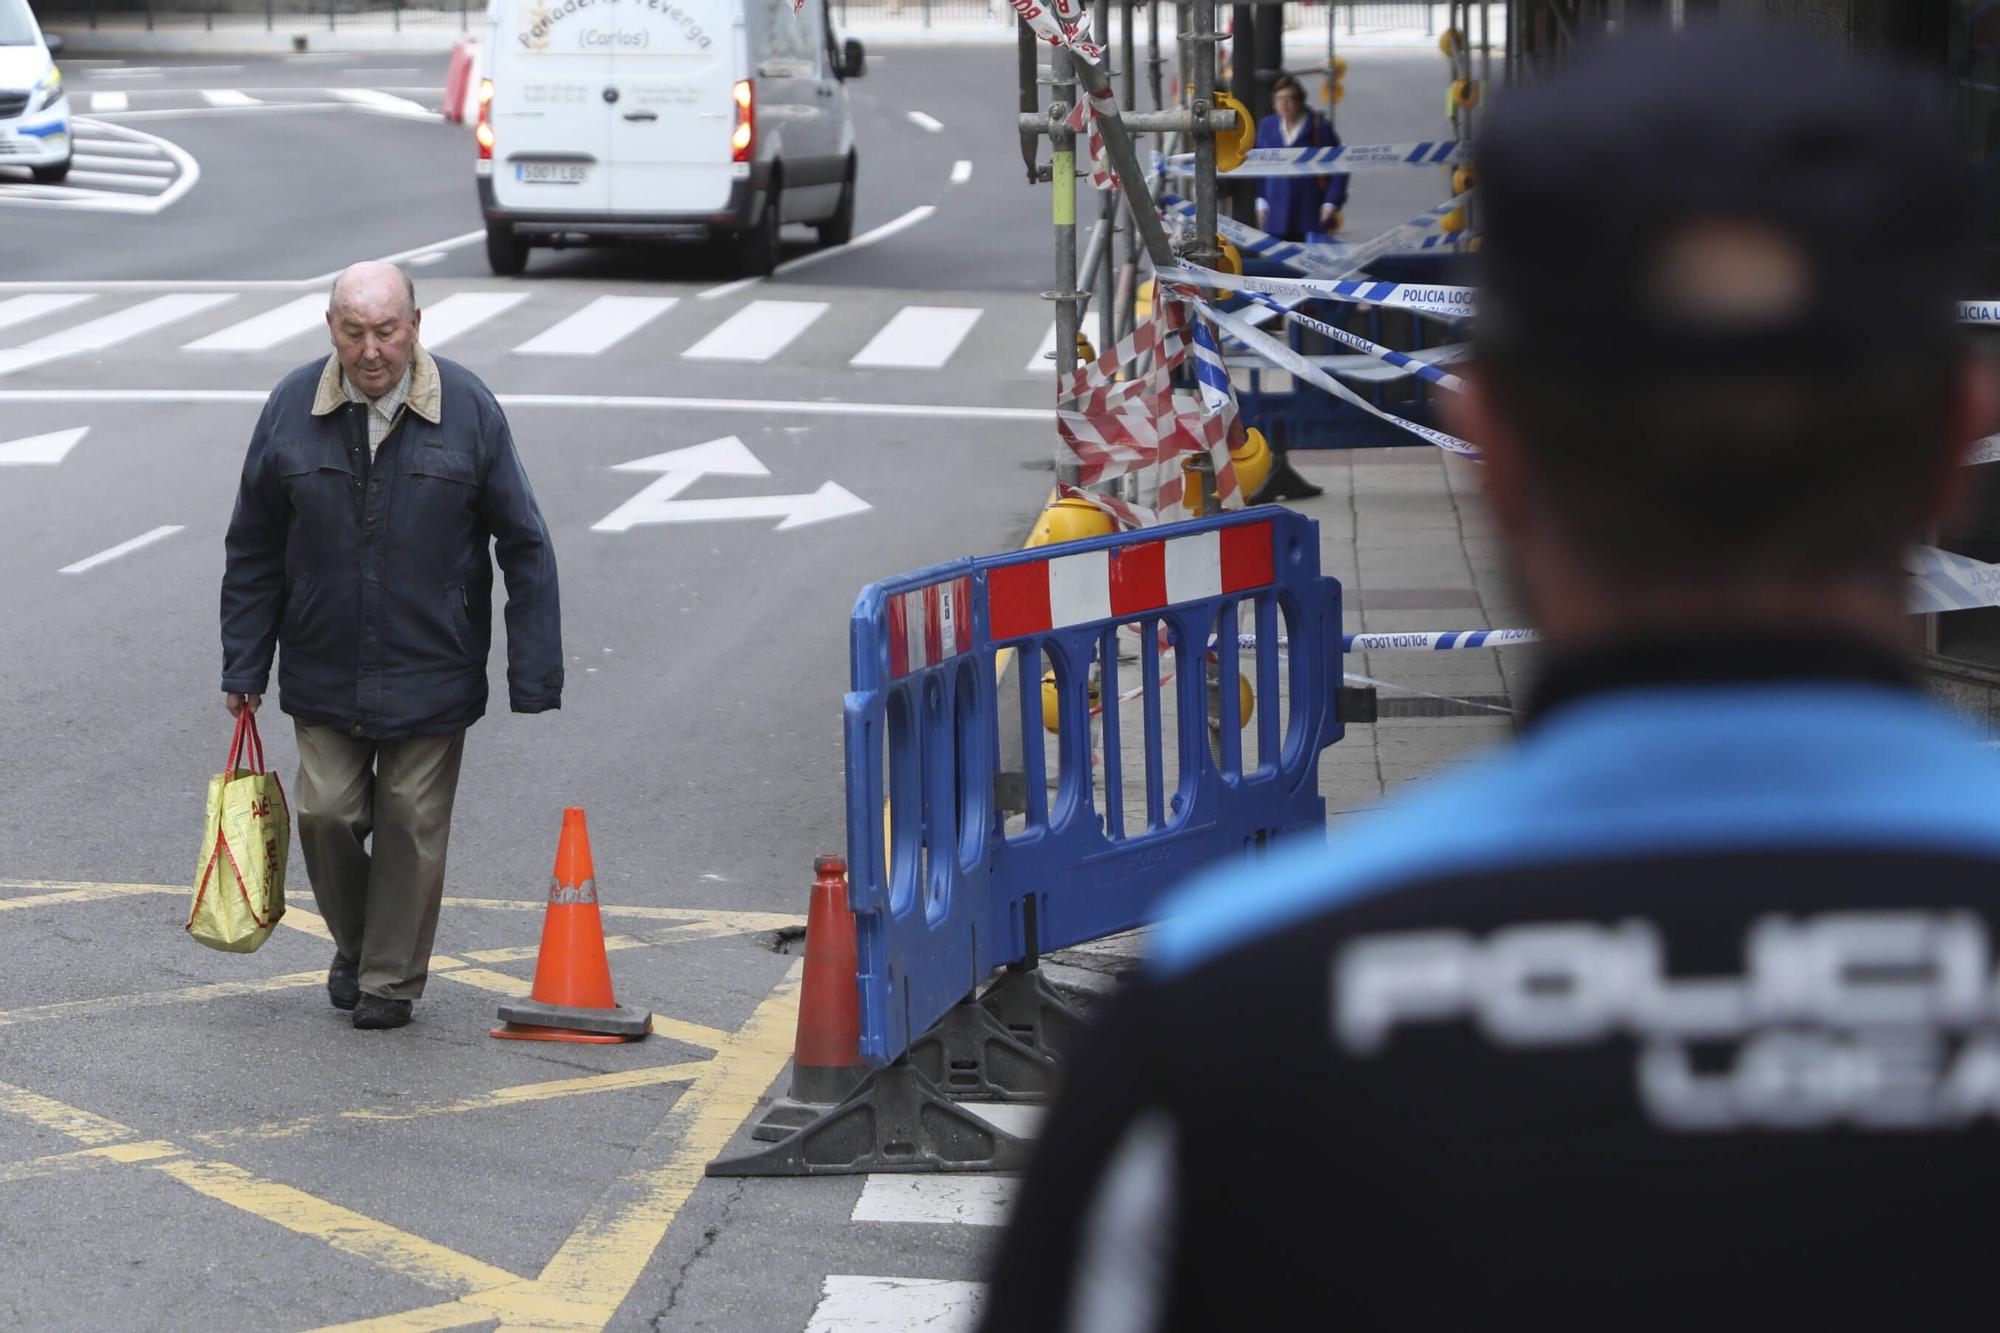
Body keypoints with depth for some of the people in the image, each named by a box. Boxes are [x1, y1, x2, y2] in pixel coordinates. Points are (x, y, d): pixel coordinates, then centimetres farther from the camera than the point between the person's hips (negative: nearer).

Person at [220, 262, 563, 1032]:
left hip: (431, 672, -1)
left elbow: (523, 545, -4)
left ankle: (392, 980, 18)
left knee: (411, 826, 3)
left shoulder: (467, 409, -8)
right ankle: (354, 945, 27)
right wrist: (244, 668, 4)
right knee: (326, 813, 0)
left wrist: (533, 678, -7)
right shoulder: (293, 409, -4)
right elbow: (254, 551, 5)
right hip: (324, 672, 1)